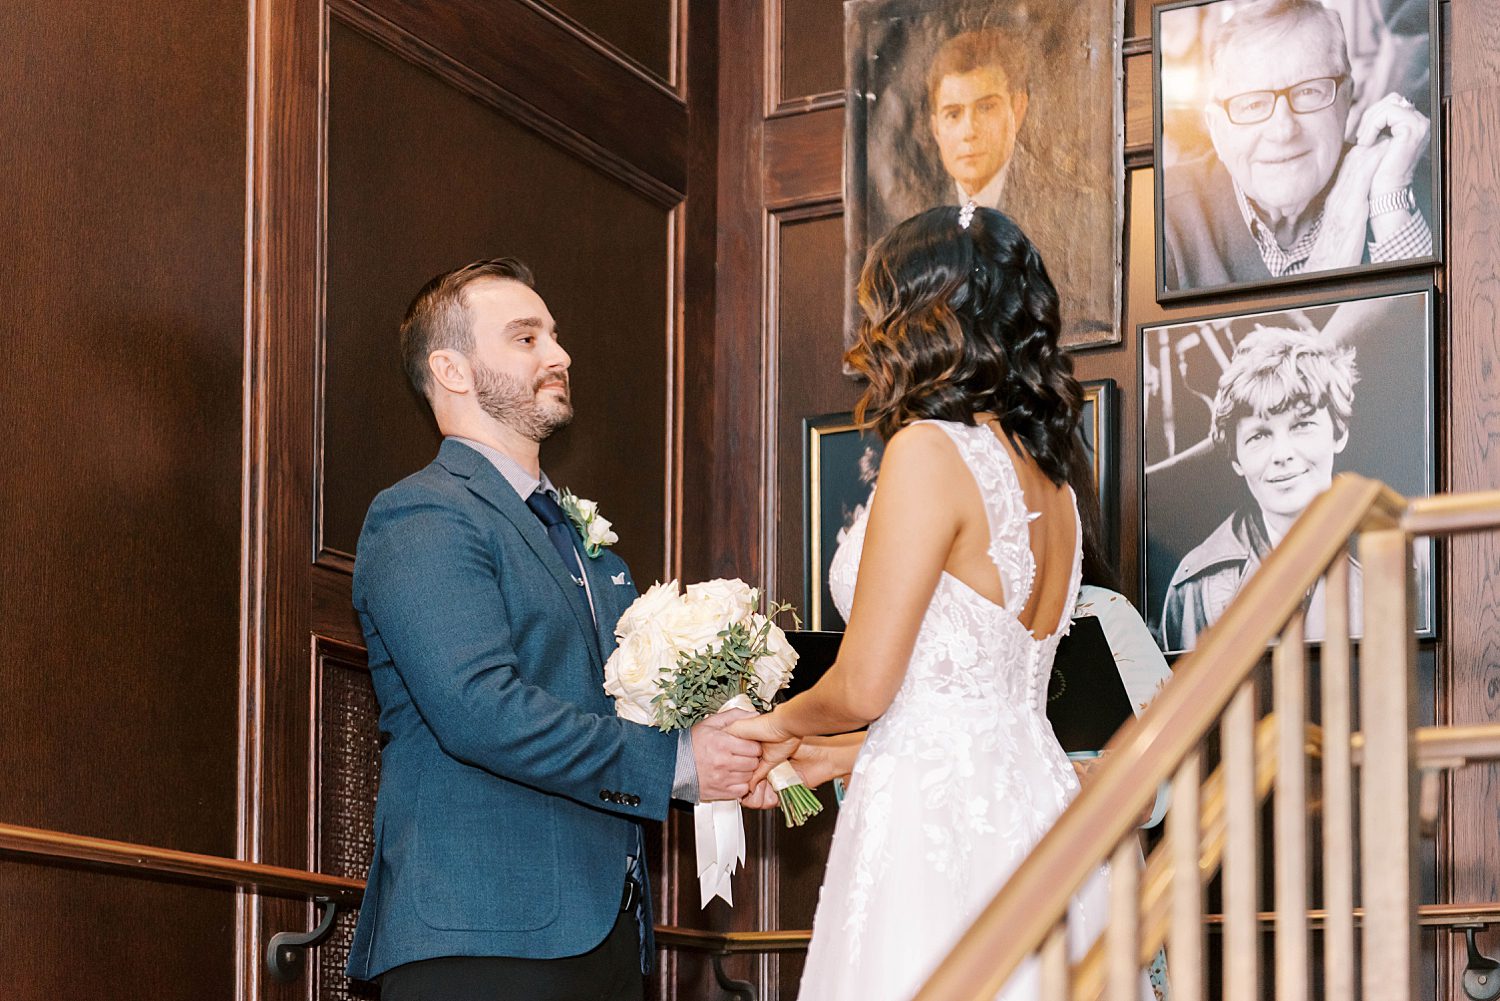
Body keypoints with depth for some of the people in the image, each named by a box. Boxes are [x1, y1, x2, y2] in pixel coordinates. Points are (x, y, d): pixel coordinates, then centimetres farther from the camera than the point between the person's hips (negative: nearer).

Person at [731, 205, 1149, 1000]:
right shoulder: (1048, 472, 13)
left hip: (939, 819, -8)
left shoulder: (930, 451, -11)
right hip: (1036, 799, 8)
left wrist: (779, 725, 10)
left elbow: (863, 687, -12)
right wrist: (797, 759, 27)